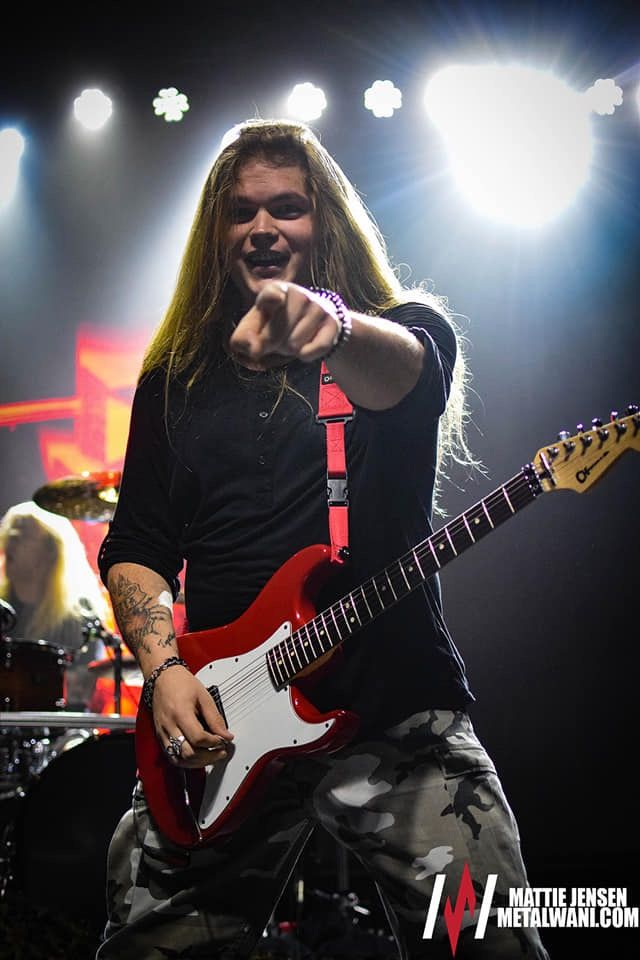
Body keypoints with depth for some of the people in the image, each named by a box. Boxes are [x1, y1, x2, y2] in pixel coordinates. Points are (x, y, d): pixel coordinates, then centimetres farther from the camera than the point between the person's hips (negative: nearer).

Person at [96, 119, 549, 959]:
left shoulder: (404, 333, 4)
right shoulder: (175, 378, 14)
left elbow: (404, 367, -22)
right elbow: (135, 546, 13)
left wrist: (330, 324, -46)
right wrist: (164, 669, -5)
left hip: (397, 707, -3)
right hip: (215, 729, 3)